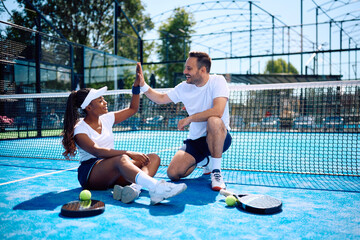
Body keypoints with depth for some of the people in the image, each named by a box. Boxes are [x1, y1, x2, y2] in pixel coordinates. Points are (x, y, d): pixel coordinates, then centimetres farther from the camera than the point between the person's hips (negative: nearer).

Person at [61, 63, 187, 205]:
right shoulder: (79, 130, -7)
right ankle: (155, 187, -66)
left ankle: (134, 187, -46)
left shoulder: (106, 119, 15)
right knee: (121, 159, -39)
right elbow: (97, 151, -25)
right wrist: (129, 153, -35)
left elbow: (132, 109, 23)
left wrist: (137, 84, 14)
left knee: (153, 158, -14)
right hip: (90, 173, -7)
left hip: (113, 175, 8)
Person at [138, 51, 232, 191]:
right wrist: (143, 85, 3)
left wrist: (189, 119, -22)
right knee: (173, 173, -12)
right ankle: (204, 160, 19)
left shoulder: (217, 81, -13)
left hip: (218, 137, -5)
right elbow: (161, 98, 17)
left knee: (214, 121, -39)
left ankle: (216, 170, -20)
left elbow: (217, 111, -29)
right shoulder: (184, 87, 4)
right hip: (195, 140, 6)